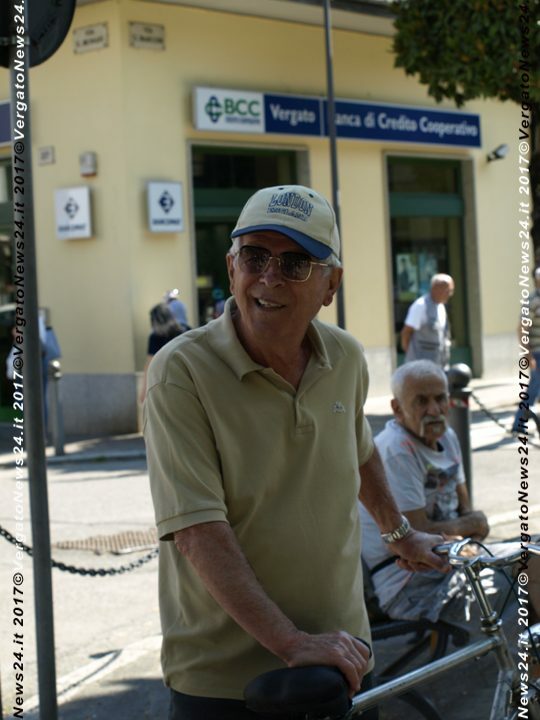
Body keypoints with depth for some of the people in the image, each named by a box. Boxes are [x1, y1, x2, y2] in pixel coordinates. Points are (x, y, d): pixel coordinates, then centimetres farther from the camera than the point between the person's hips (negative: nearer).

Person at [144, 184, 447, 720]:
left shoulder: (346, 359, 1)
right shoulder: (181, 370, -16)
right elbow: (198, 531, -23)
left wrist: (399, 533, 34)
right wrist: (292, 643, -28)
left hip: (338, 655, 5)